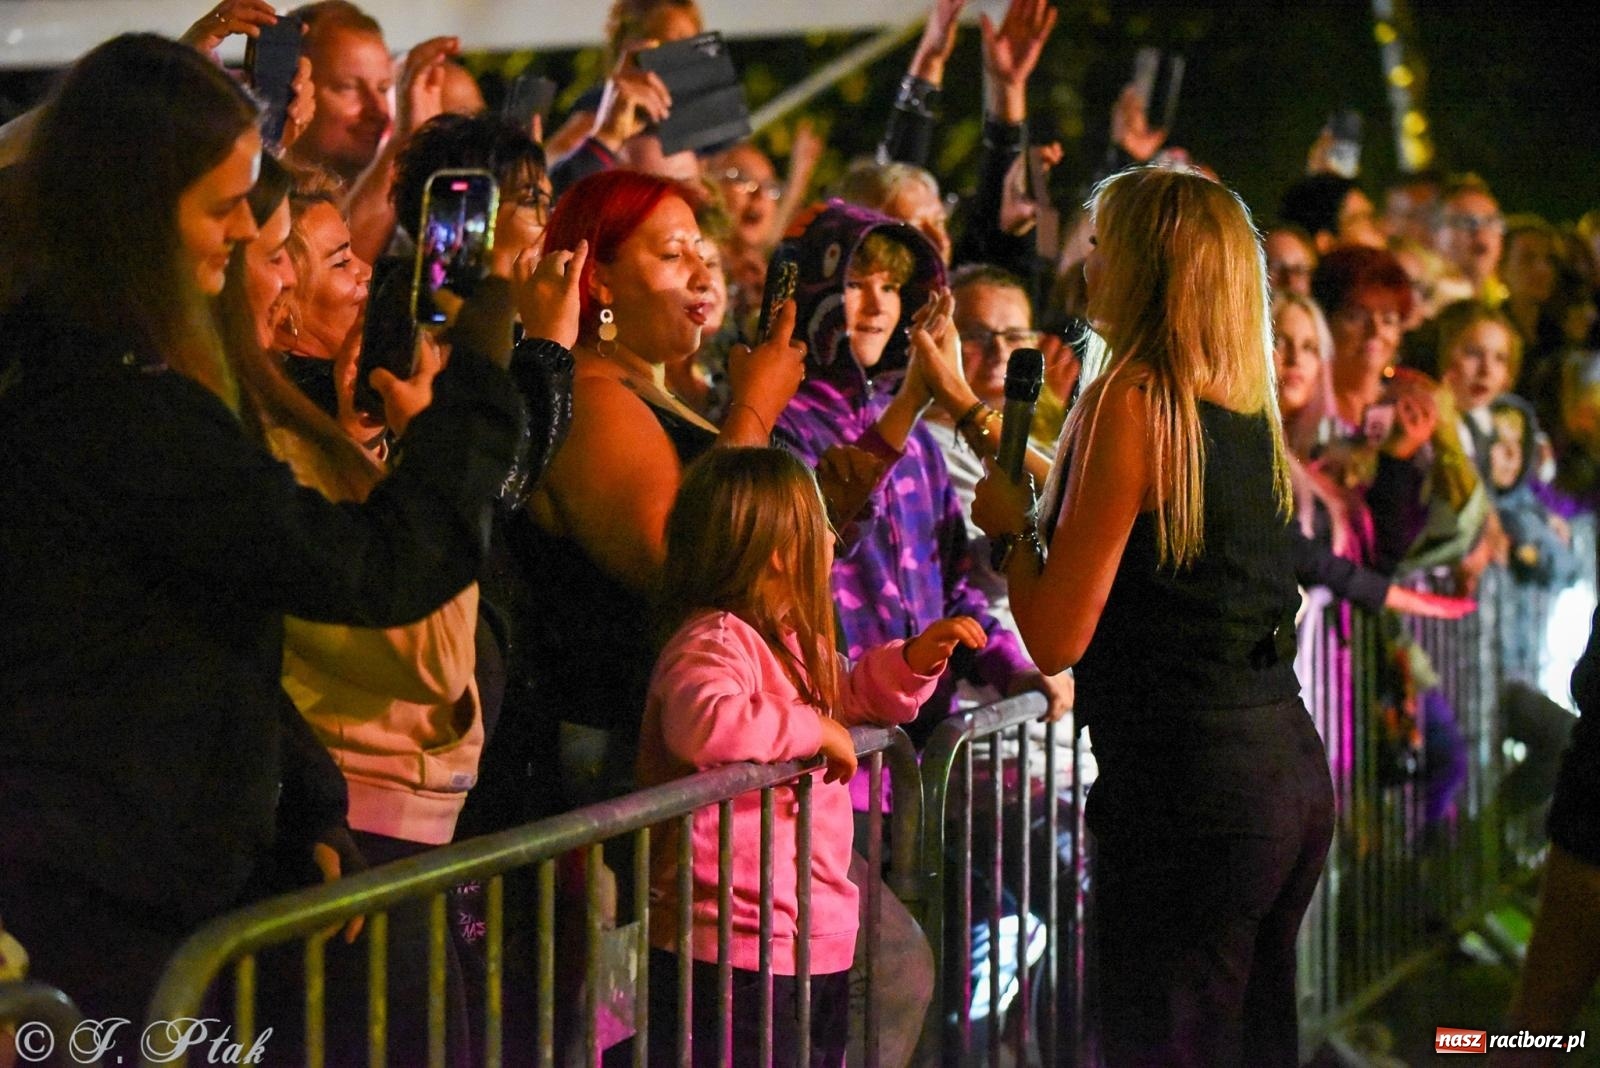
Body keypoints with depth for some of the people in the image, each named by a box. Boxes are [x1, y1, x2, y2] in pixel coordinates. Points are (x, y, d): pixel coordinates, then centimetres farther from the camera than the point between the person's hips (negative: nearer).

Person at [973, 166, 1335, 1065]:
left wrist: (1011, 526, 4)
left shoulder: (1131, 402, -13)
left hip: (1190, 789, -8)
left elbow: (1057, 638, -15)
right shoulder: (1250, 408, 10)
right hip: (1293, 771, 9)